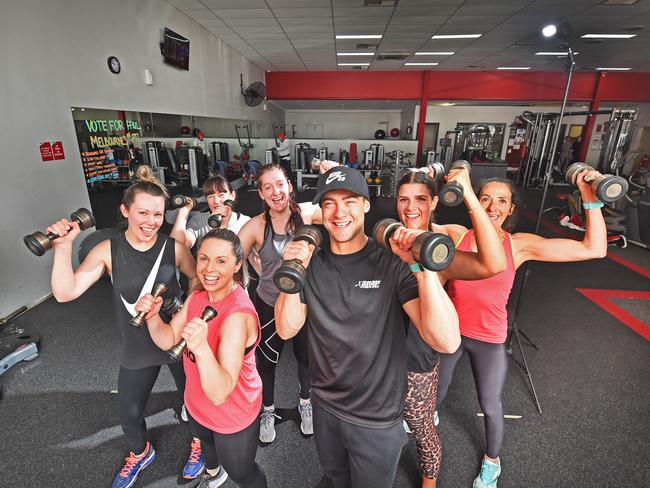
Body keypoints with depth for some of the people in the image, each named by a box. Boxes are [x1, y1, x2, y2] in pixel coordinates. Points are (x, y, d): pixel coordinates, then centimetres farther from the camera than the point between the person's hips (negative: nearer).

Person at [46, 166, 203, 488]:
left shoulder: (174, 248, -14)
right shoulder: (107, 251, -12)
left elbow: (196, 277, 1)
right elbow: (65, 293, -17)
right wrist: (63, 246, -25)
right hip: (137, 349, 2)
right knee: (129, 415, 22)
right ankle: (140, 453, 56)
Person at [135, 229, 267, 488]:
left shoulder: (238, 315, -38)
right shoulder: (197, 297, -11)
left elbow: (220, 393, -40)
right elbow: (168, 340, -6)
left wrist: (201, 347, -57)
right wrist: (152, 316, -25)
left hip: (233, 416, -8)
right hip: (197, 405, 8)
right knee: (207, 441, 38)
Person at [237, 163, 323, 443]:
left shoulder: (307, 213, -12)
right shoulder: (255, 226, -16)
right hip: (269, 305, -1)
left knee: (306, 357, 22)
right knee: (266, 361, 20)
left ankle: (305, 403, 54)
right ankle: (268, 411, 51)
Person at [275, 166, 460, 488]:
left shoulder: (393, 263, -21)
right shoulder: (312, 262, -8)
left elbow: (447, 342, -28)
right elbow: (287, 330, -11)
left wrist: (422, 266, -40)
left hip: (378, 417, -3)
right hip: (325, 406, 4)